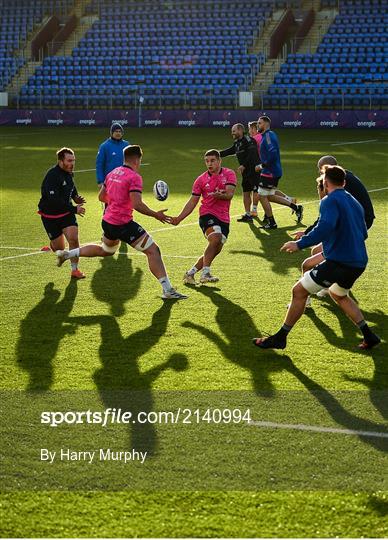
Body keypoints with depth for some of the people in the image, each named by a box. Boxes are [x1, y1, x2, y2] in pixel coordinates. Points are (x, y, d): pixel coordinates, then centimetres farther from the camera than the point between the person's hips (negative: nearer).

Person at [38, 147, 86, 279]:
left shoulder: (68, 172, 0)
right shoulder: (52, 176, -25)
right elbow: (54, 200, -32)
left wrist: (75, 197, 2)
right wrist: (74, 209, -31)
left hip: (66, 213, 5)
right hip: (50, 215, -5)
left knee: (73, 239, -15)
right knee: (59, 248, 4)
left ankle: (75, 269, -1)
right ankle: (53, 245, 42)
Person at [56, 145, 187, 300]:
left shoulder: (112, 173, 9)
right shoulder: (134, 177, -15)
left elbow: (101, 197, 18)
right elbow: (137, 204, -23)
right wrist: (155, 215, -13)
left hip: (107, 221, 8)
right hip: (124, 224, -8)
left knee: (105, 250, 34)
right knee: (153, 251, -5)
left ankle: (67, 254, 34)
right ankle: (167, 290, -10)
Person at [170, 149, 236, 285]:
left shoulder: (229, 174, 3)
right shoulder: (201, 180, 3)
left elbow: (230, 194, -11)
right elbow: (192, 202, 5)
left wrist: (220, 195, -34)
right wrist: (179, 218, -4)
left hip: (223, 218, 3)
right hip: (207, 214, -3)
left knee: (215, 250, 3)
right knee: (215, 238, -29)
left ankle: (190, 273, 17)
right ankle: (205, 273, -28)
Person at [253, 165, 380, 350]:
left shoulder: (330, 201, -9)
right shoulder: (354, 202, 17)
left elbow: (324, 228, -27)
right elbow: (363, 234, 26)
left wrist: (300, 244, -24)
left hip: (339, 262, -9)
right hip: (359, 263, 9)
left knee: (299, 291, 0)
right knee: (338, 295, 33)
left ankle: (280, 338, 3)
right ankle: (369, 336, 26)